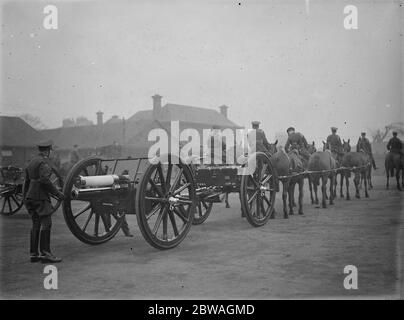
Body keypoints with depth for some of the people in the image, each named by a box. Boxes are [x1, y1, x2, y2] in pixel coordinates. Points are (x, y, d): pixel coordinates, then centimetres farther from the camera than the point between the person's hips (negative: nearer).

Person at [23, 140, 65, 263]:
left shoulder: (31, 162, 18)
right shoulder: (44, 162, -10)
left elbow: (27, 181, 20)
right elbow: (45, 180, -21)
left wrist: (25, 198, 25)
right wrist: (57, 193, -15)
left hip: (30, 196, 9)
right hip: (40, 196, -9)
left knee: (36, 225, 10)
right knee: (46, 224, -8)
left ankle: (33, 254, 10)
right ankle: (45, 253, -11)